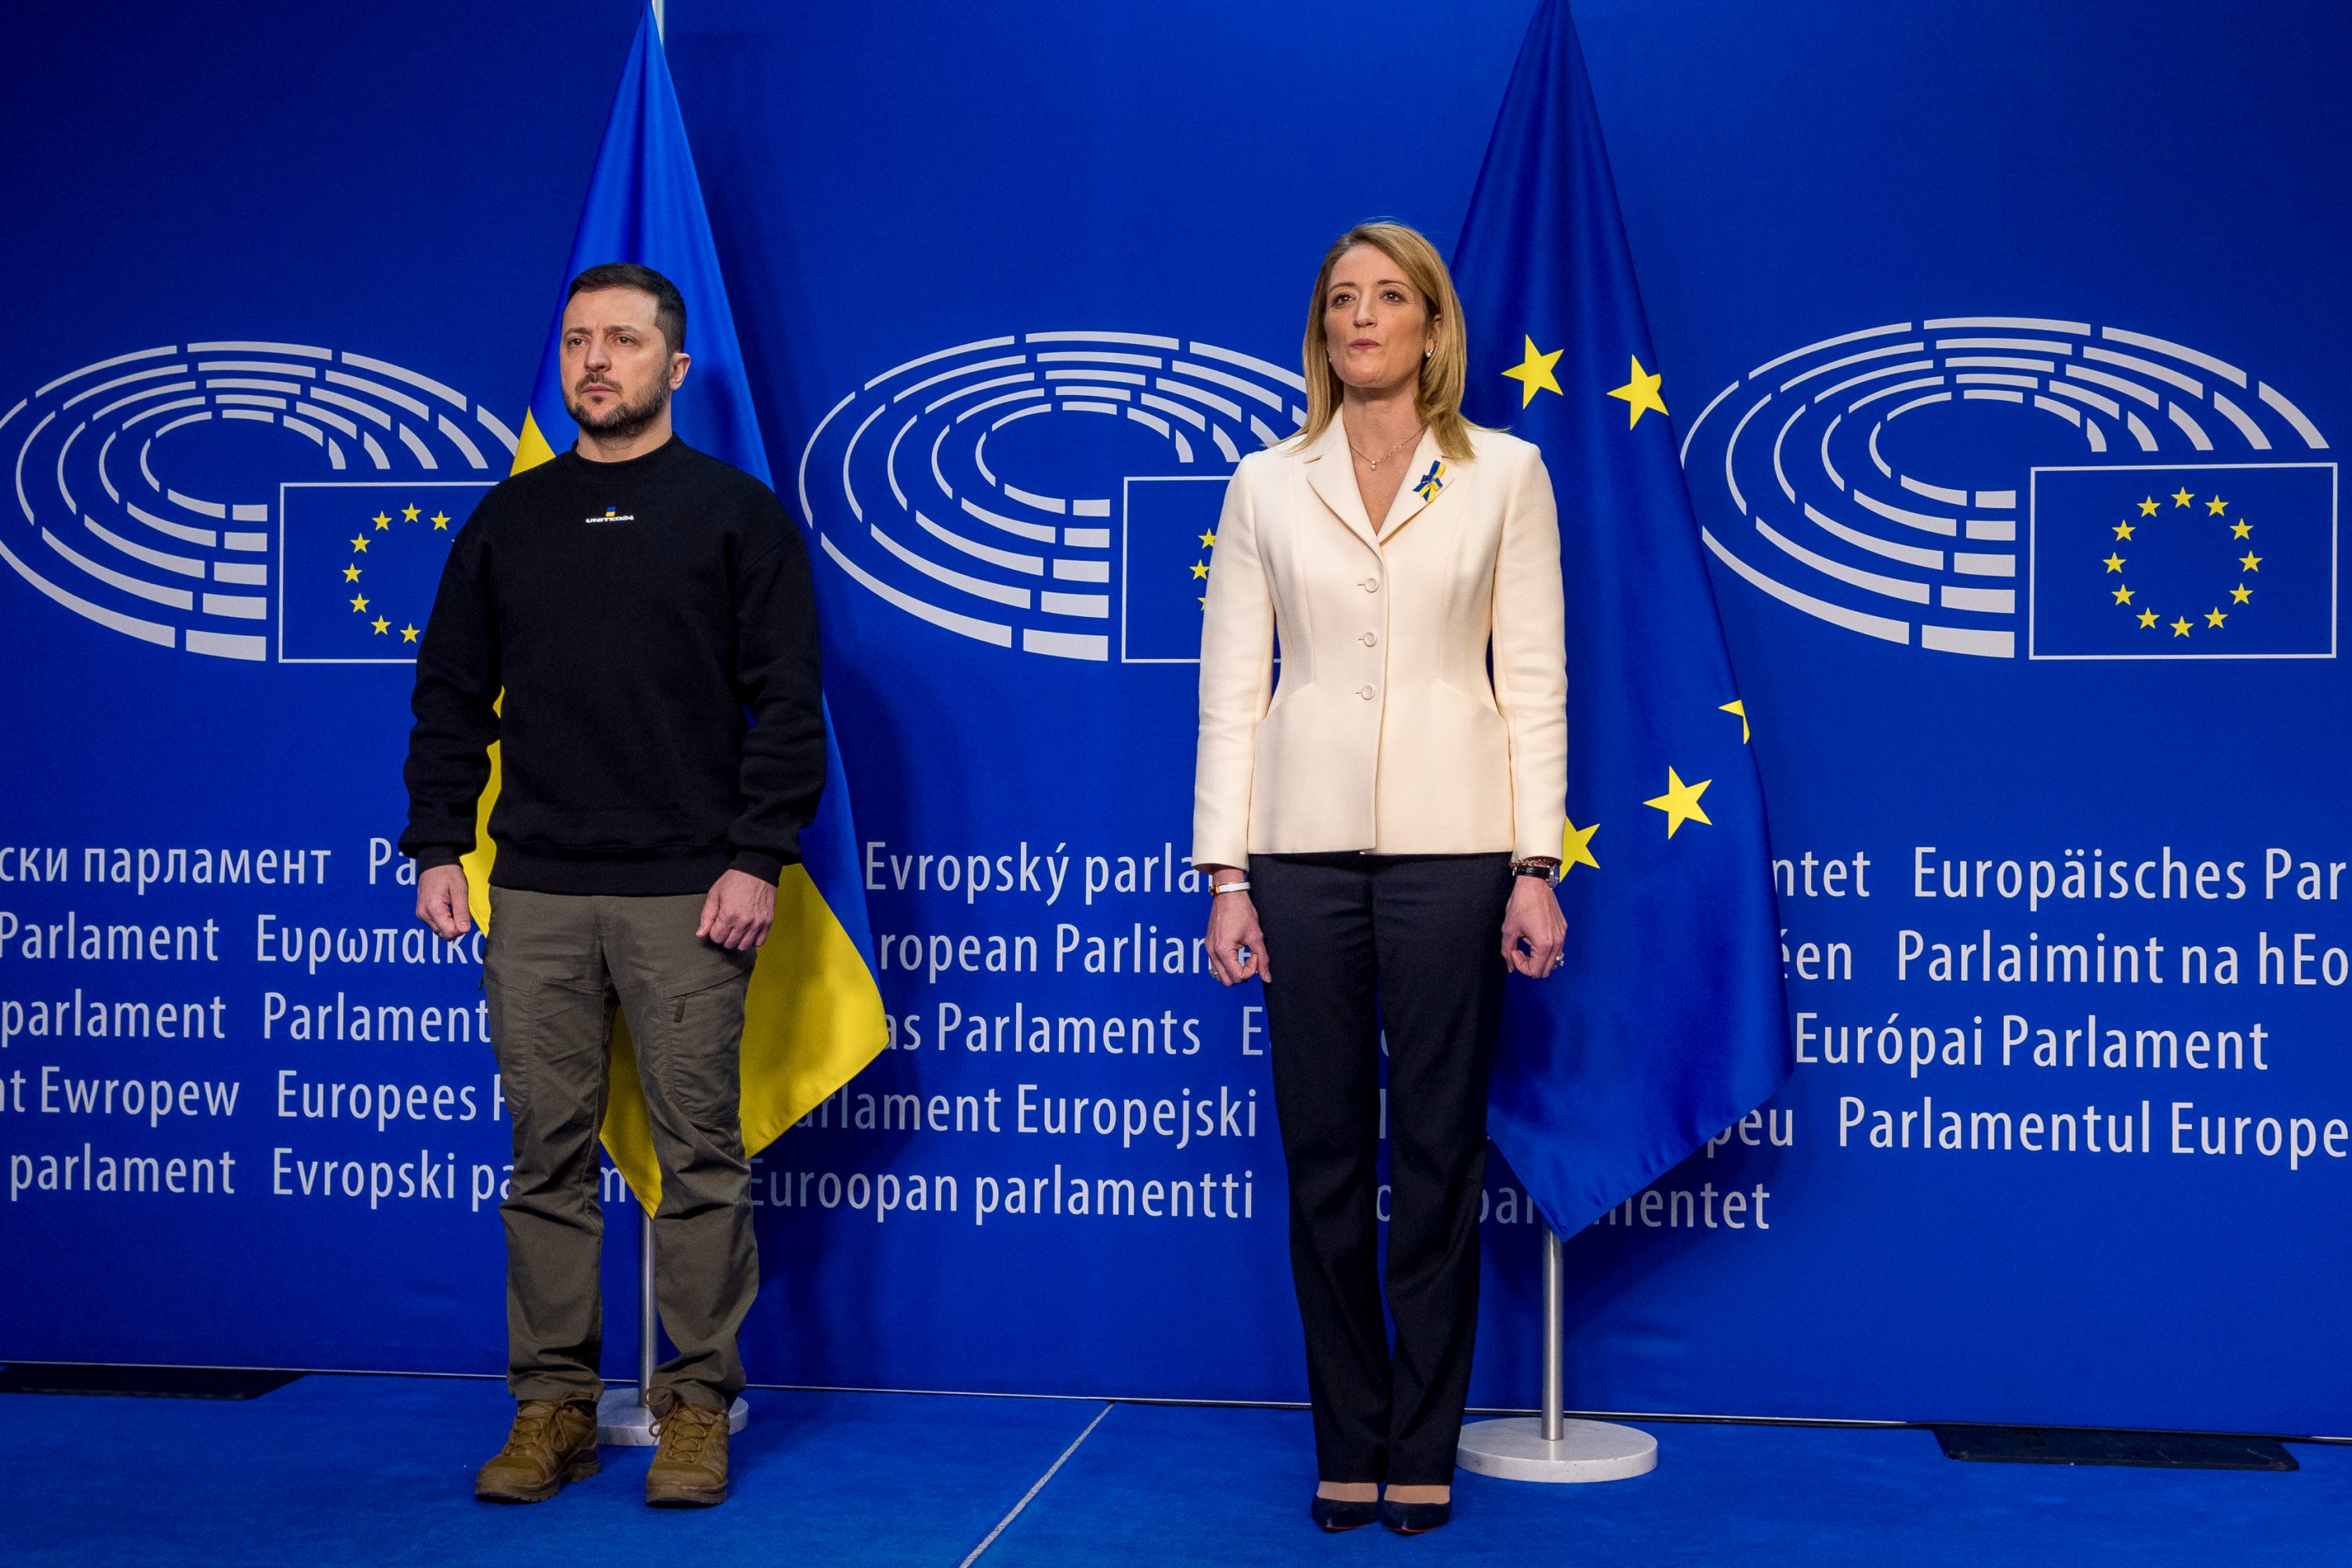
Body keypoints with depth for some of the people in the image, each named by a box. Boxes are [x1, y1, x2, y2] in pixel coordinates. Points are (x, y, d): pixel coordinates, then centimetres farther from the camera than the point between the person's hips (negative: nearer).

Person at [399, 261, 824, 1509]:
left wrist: (758, 858, -10)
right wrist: (437, 847, 6)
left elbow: (786, 703, -1)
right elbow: (451, 698, 16)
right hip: (535, 895, 3)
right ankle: (552, 1405, 15)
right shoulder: (509, 520, 14)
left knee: (699, 1155, 0)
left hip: (687, 892, -3)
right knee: (547, 1152, 6)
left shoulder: (736, 514, 4)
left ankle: (698, 1406, 11)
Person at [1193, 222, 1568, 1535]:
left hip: (1450, 843, -1)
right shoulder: (1266, 487, 7)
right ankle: (1349, 1447, 19)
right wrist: (1227, 872, 0)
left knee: (1439, 1154, 4)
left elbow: (1535, 681, 2)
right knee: (1325, 1156, 6)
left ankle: (1425, 1451, 17)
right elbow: (1231, 687, 5)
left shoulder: (1505, 475, 4)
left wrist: (1536, 863, -5)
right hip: (1307, 840, 1)